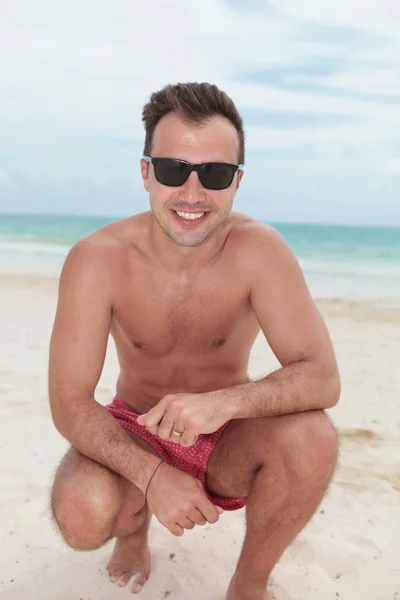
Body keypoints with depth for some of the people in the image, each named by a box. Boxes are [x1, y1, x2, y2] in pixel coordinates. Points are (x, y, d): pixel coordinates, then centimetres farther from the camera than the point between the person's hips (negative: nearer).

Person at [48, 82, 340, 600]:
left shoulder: (258, 250, -20)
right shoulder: (96, 260, -21)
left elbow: (322, 377, -25)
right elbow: (68, 403, -21)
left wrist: (224, 401, -43)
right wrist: (152, 476, -36)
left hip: (226, 443, 1)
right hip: (134, 435, 0)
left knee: (311, 437, -30)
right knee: (81, 516, -30)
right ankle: (133, 527, 10)